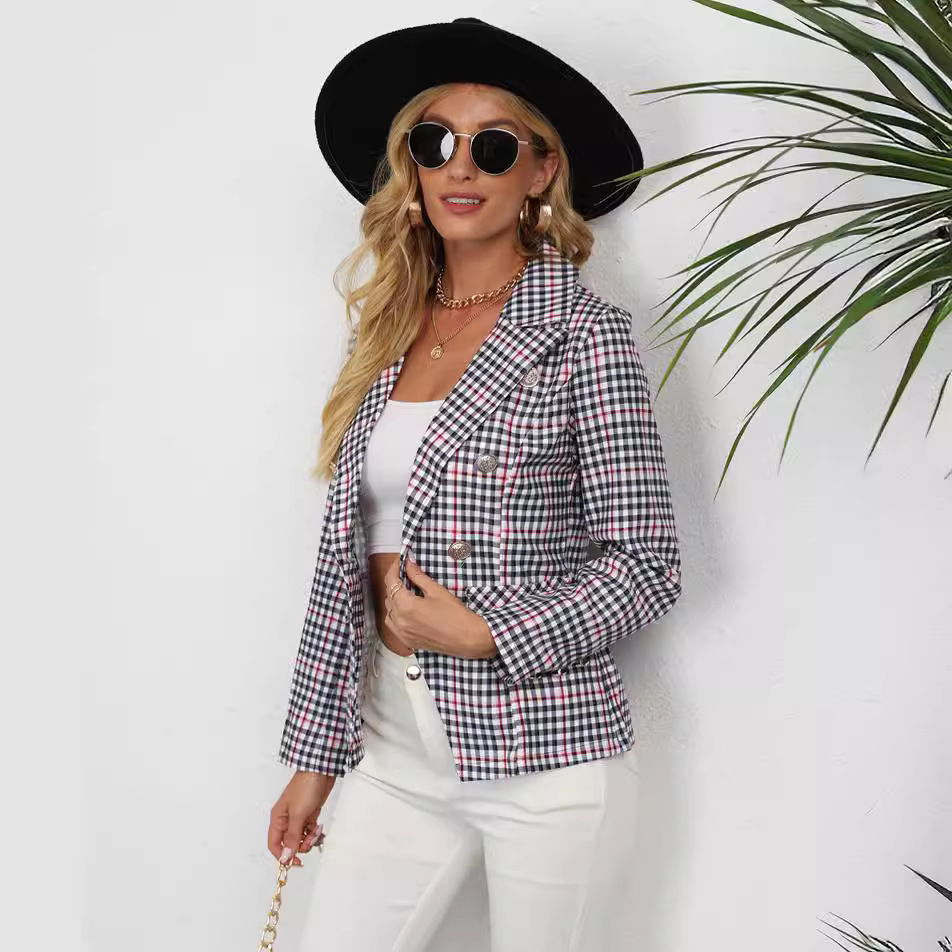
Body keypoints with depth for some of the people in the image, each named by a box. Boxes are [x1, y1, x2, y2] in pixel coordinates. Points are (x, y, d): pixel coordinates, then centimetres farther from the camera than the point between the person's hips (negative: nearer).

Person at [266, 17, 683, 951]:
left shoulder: (582, 331, -8)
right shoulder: (391, 332, 7)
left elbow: (647, 564, -9)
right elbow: (346, 554, 10)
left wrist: (482, 632, -16)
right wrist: (313, 753, 11)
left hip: (543, 761, -5)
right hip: (393, 751, 5)